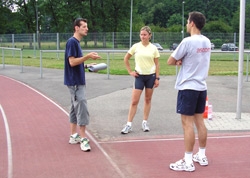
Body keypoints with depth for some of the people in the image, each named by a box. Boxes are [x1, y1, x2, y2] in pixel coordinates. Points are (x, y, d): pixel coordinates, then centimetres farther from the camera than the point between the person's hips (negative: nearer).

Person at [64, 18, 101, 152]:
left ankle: (73, 136, 19)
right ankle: (83, 139, -7)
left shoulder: (76, 42, 15)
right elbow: (72, 62, -21)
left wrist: (87, 65, 10)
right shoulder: (72, 41, -14)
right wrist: (88, 56, -23)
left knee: (75, 108, 12)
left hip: (77, 81, 10)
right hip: (75, 82, -10)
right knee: (82, 108, -10)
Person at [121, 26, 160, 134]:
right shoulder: (136, 46, -2)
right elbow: (126, 59, 7)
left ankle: (145, 122, 19)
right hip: (139, 76, -1)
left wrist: (157, 78, -2)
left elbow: (157, 64, 2)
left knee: (148, 100, 8)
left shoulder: (153, 48, -1)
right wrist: (130, 71, 1)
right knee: (134, 101, -3)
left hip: (151, 76, 1)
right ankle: (129, 125, 1)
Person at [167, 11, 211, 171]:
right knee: (199, 121, 14)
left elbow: (170, 61, -8)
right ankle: (202, 156, 23)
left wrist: (178, 61, 11)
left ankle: (188, 162, 1)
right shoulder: (207, 42, 8)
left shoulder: (188, 41, -16)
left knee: (187, 123, -3)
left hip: (188, 87, -7)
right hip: (201, 87, 8)